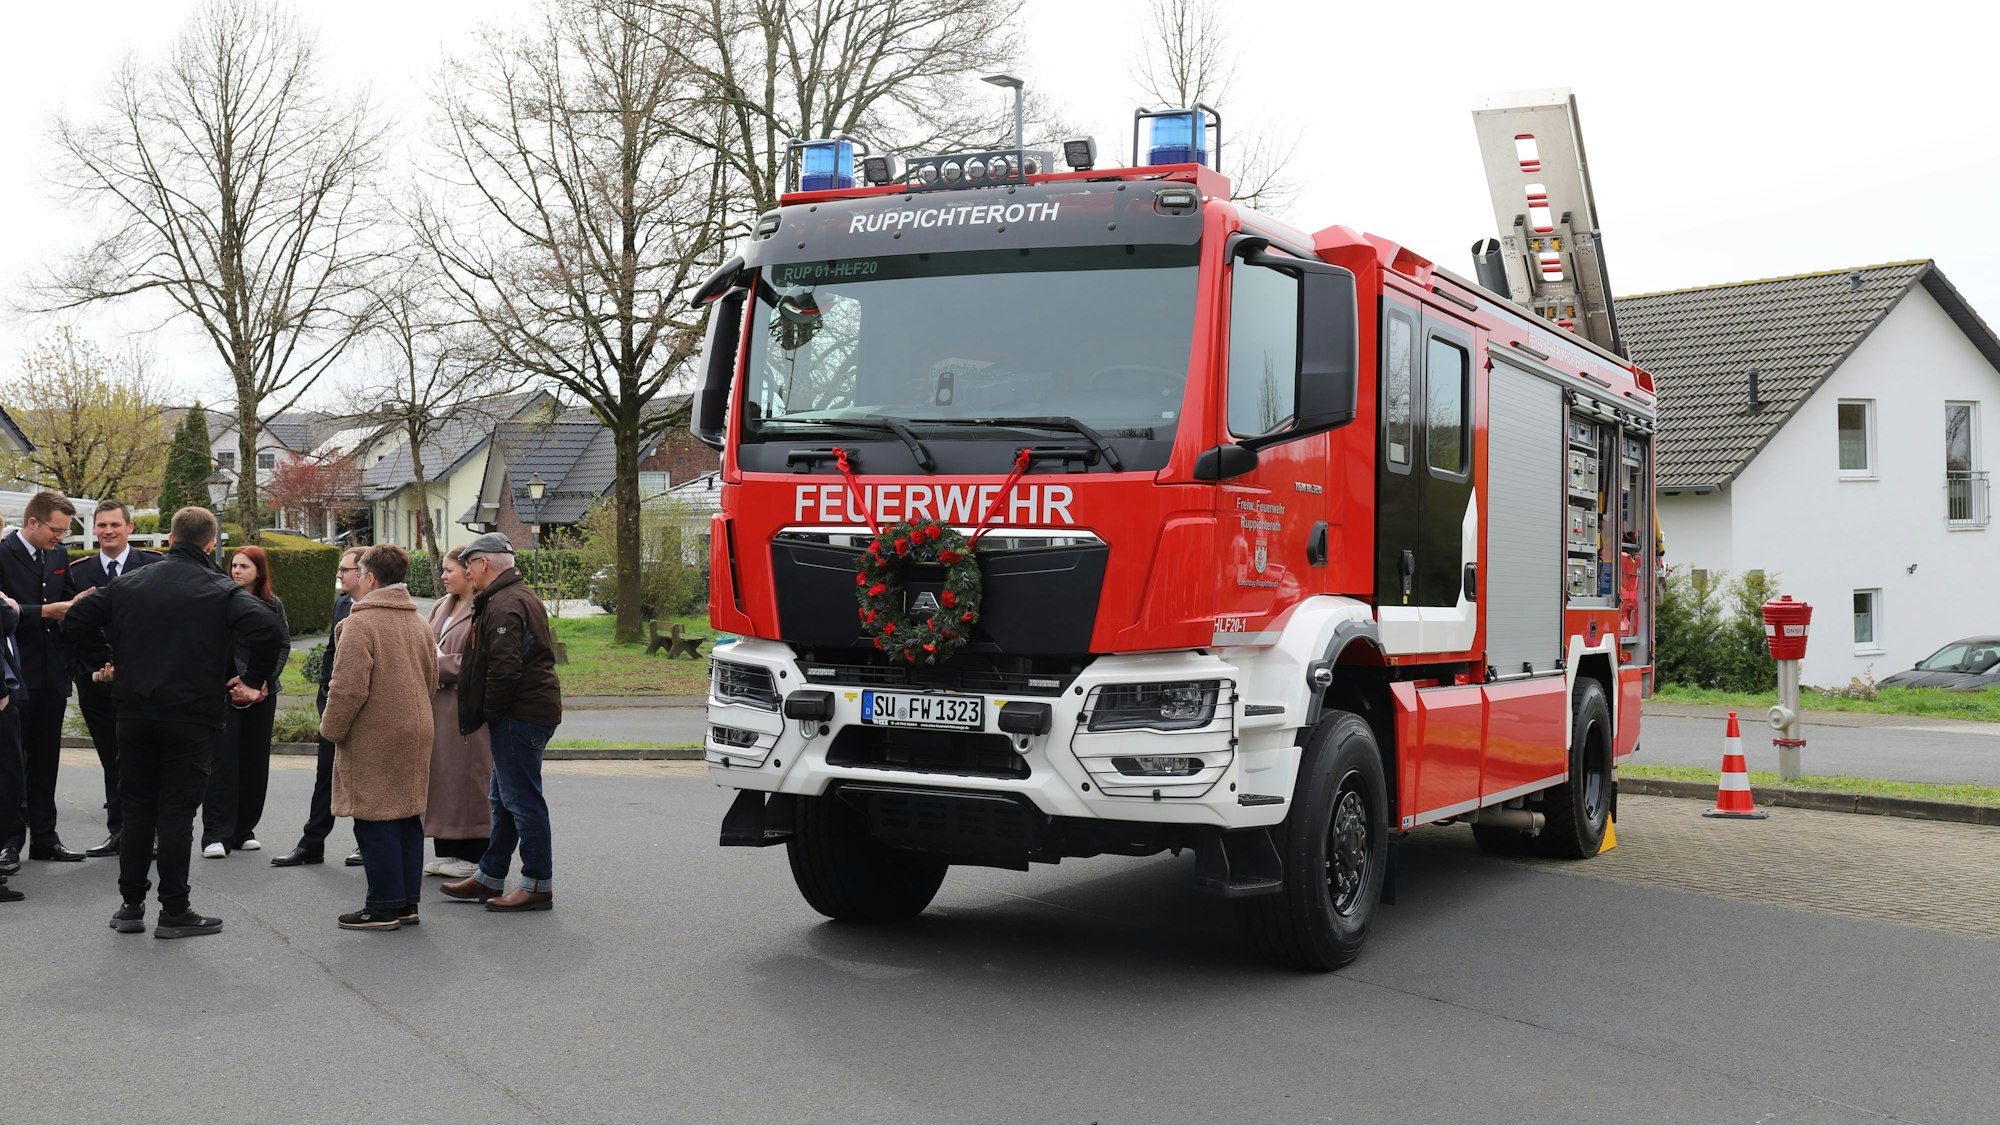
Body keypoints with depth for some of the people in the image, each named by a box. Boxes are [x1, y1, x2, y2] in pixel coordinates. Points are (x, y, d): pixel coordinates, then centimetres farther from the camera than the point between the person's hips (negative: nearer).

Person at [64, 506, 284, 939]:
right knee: (176, 812, 1)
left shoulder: (131, 583, 7)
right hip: (192, 715, -4)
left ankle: (131, 904, 17)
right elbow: (268, 629, -20)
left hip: (134, 712, 4)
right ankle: (174, 911, 5)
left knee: (136, 809, 13)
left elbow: (76, 620, 5)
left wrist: (103, 664, 14)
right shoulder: (222, 590, -6)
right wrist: (254, 682, -9)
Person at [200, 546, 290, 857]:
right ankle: (216, 835, -5)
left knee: (255, 761, 7)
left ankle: (244, 830, 17)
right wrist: (232, 679, -14)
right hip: (223, 691, -4)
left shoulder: (273, 605, 8)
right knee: (222, 760, -8)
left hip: (262, 692, 4)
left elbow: (283, 645, 7)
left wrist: (265, 679, -6)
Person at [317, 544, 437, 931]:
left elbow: (349, 687, -18)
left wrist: (331, 729, -5)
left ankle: (384, 907, 1)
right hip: (414, 735, 8)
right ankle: (407, 902, 17)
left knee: (375, 823, -1)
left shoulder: (361, 623, -14)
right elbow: (431, 681, 20)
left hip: (373, 739, -8)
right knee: (407, 818, 12)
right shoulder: (419, 624, 12)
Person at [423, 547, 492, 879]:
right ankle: (447, 852, 20)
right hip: (439, 705, 9)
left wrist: (439, 665, -13)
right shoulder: (442, 607, 16)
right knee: (441, 776, 11)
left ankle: (474, 855, 6)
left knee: (466, 777, -3)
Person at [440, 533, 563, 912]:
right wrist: (490, 715, 20)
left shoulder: (504, 606, -17)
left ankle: (539, 884, -1)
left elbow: (505, 669, -25)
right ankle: (490, 877, 27)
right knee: (504, 798, 17)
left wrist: (489, 714, -13)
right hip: (532, 710, 11)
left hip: (518, 716, -11)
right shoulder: (522, 597, 19)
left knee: (521, 798, -6)